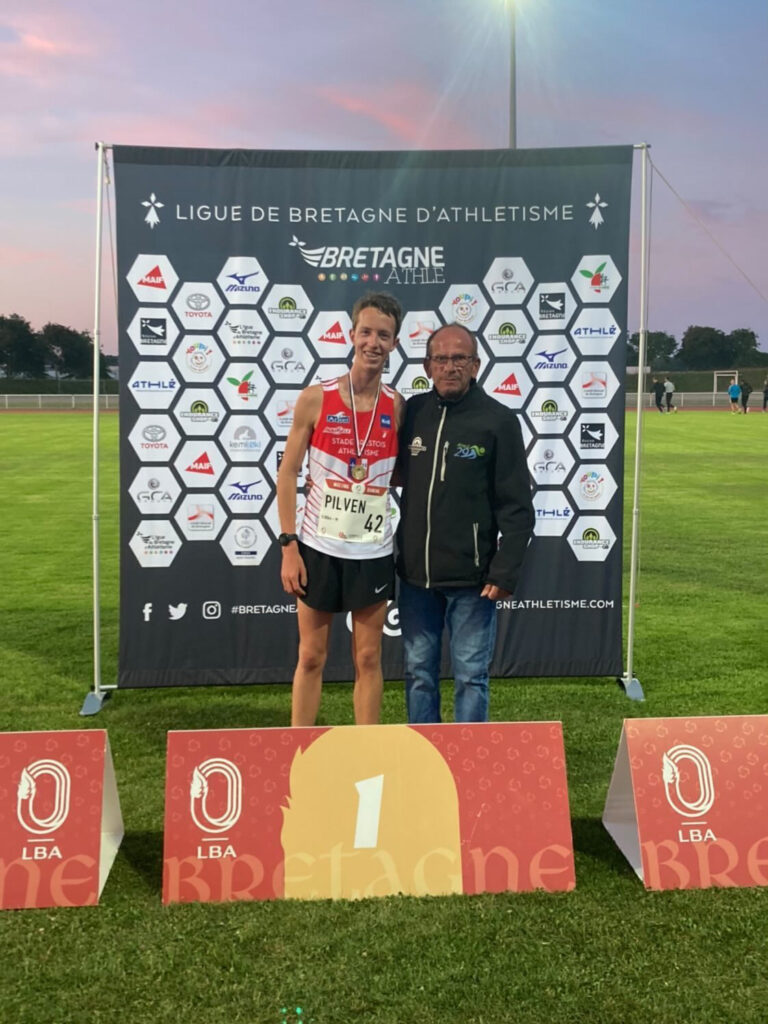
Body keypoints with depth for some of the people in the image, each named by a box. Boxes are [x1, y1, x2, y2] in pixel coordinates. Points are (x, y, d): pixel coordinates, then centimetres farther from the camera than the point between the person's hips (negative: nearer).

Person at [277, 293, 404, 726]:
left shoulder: (398, 407, 0)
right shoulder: (315, 399, -6)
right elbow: (288, 472, -3)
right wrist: (289, 545, -9)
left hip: (374, 552, 2)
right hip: (318, 548, -1)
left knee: (369, 659, 10)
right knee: (311, 657, 8)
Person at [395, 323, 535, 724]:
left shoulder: (498, 420, -6)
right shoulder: (412, 412, 5)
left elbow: (517, 507, -7)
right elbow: (395, 475, 15)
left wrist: (504, 573, -12)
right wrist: (399, 557, 6)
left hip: (471, 579, -4)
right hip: (415, 574, 4)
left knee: (470, 676, 5)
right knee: (418, 672, 13)